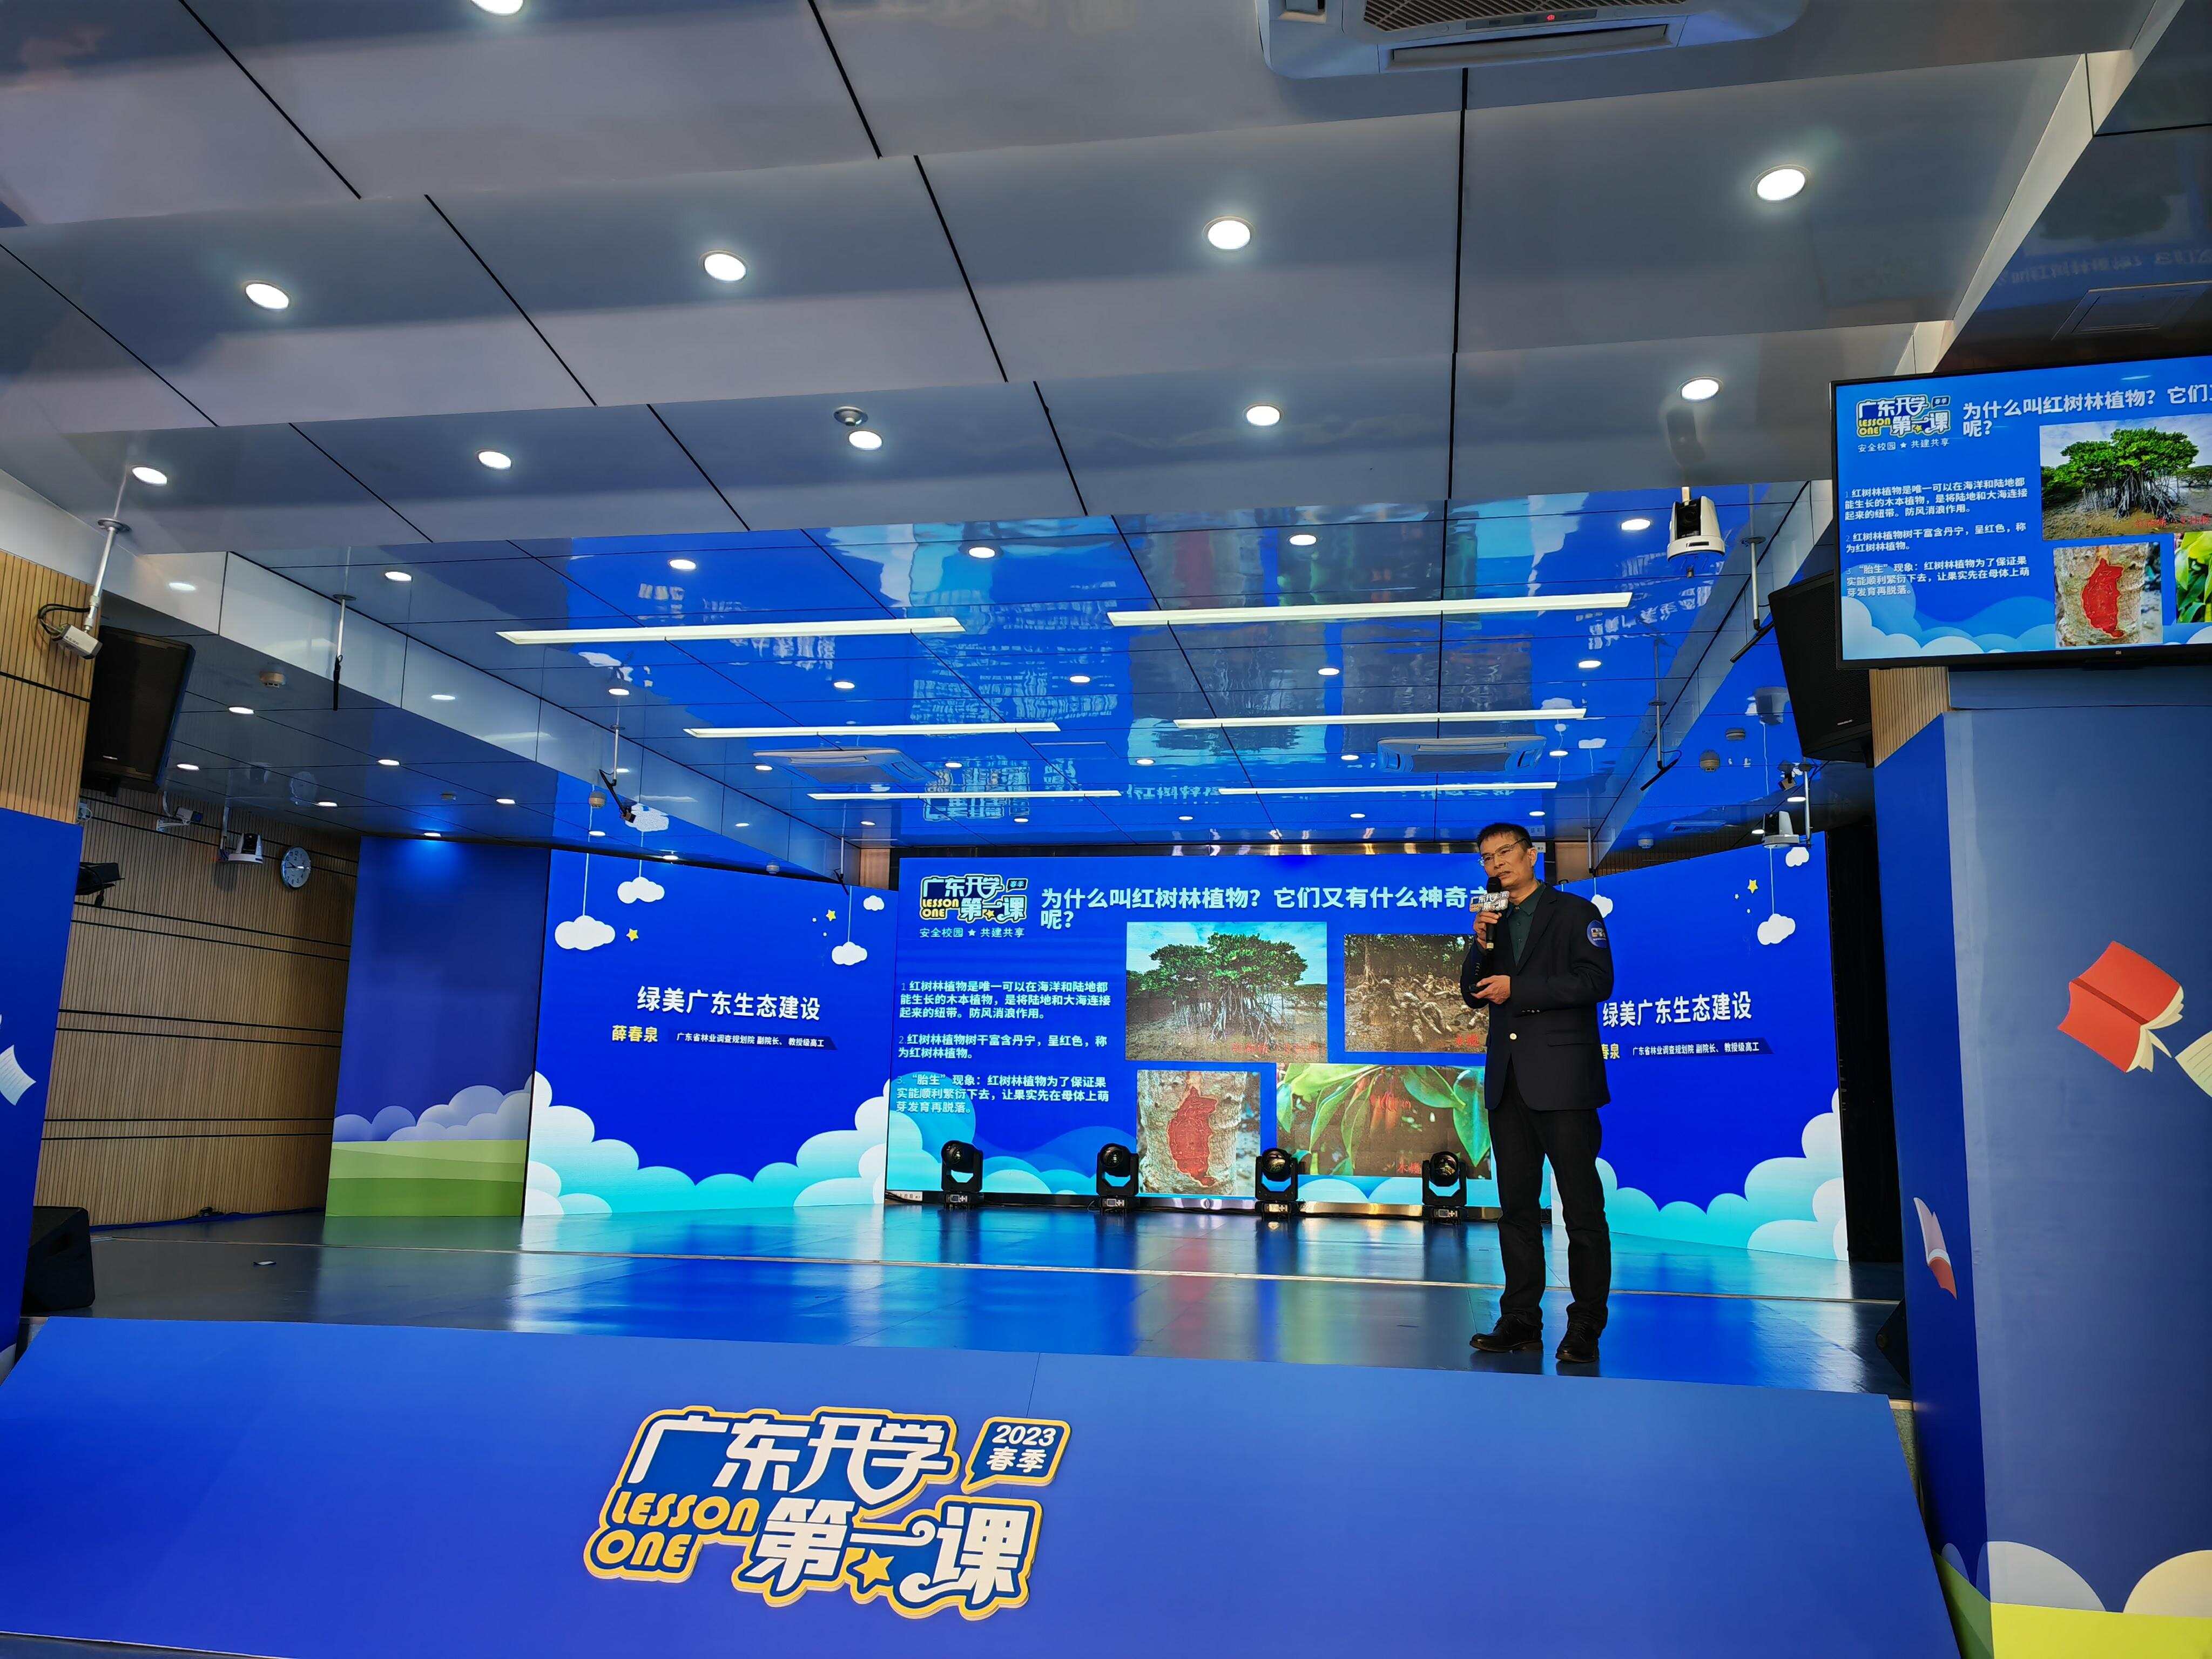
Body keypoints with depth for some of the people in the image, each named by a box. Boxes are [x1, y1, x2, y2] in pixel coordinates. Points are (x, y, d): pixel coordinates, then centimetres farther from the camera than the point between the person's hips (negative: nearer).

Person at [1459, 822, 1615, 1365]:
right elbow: (1473, 994, 12)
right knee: (1516, 1207, 8)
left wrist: (1518, 989, -12)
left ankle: (1585, 1328, 0)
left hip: (1561, 1076, -6)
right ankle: (1521, 1320, 14)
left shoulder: (1575, 913, 2)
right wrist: (1482, 943, -4)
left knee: (1582, 1207, -5)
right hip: (1508, 1079, 6)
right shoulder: (1494, 922, 18)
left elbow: (1596, 981, -10)